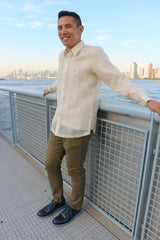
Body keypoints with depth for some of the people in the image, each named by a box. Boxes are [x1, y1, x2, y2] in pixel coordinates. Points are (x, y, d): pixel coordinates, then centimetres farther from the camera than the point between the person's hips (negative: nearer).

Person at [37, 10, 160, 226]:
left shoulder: (94, 54, -8)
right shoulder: (62, 57, 14)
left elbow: (118, 80, -13)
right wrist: (51, 89, 52)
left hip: (77, 128, -8)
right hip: (57, 125, 8)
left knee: (75, 171, 10)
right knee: (51, 165, 18)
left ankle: (75, 207, 39)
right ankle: (58, 200, 45)